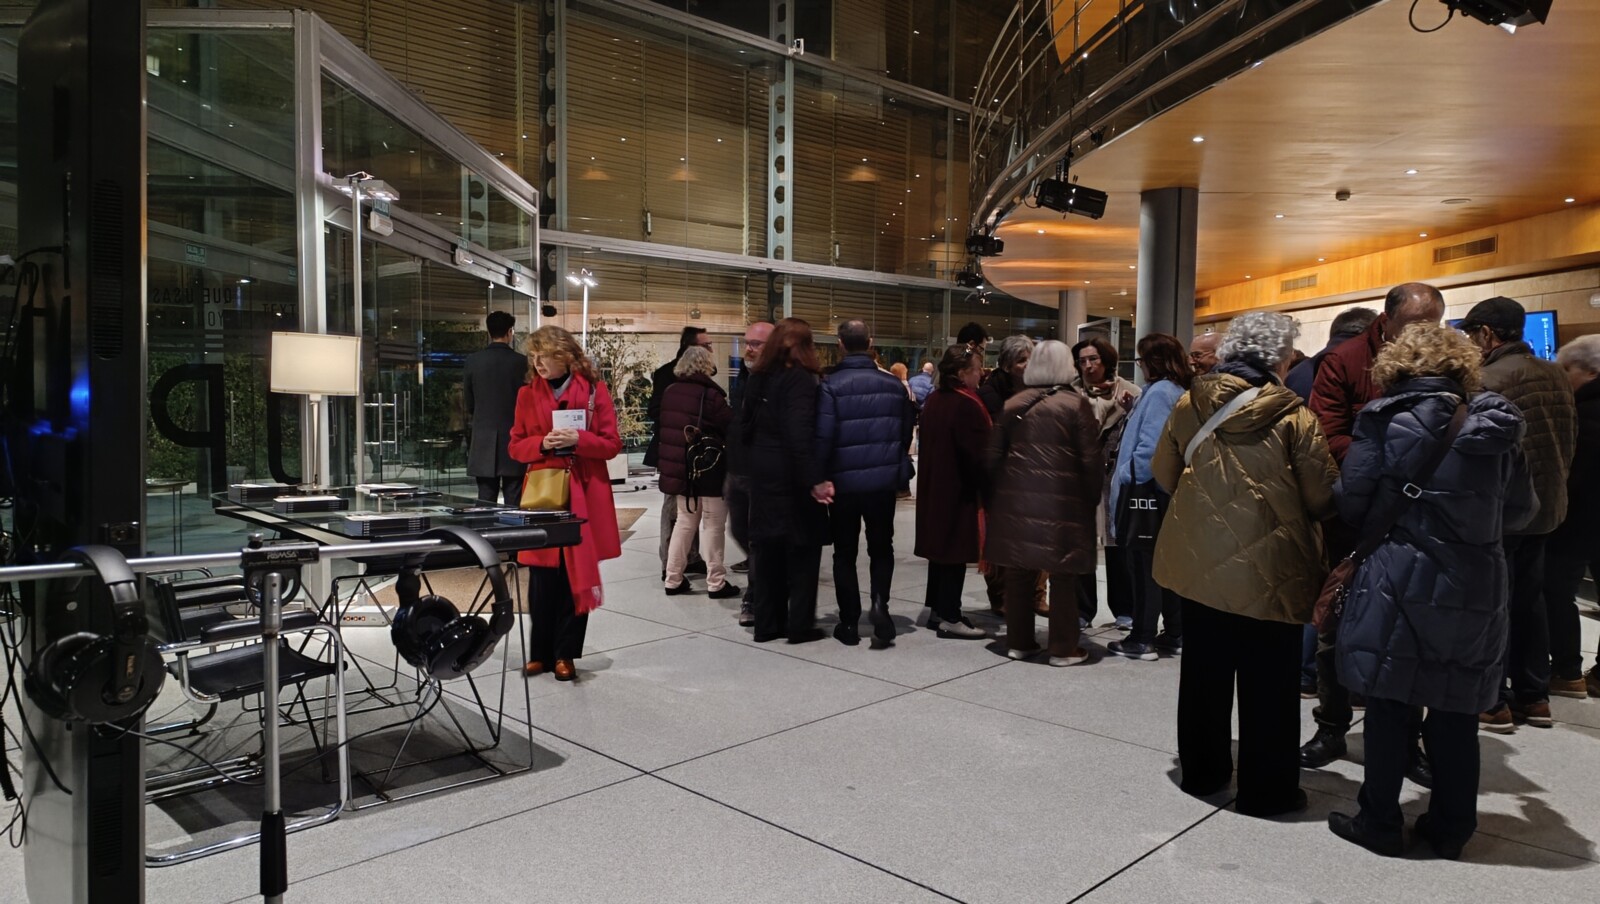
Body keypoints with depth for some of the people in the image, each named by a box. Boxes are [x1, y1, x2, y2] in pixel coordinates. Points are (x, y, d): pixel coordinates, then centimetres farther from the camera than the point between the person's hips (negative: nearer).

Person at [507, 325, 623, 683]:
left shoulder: (594, 389, -1)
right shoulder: (527, 394, 6)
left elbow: (612, 445, -1)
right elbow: (516, 447, 8)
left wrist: (579, 439, -17)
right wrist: (542, 444, -12)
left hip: (584, 496, -1)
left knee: (577, 575, 4)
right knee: (542, 578, 2)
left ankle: (565, 653, 15)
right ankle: (540, 652, 16)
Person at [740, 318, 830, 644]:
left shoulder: (758, 379, 8)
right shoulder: (800, 379, -13)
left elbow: (745, 426, 11)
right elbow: (801, 436, -24)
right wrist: (814, 479, -28)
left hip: (763, 474, 7)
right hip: (791, 477, -6)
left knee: (768, 549, 12)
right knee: (802, 549, 4)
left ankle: (767, 623, 18)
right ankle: (800, 626, 8)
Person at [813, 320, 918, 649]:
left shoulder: (832, 385, -10)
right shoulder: (894, 384, 1)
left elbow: (824, 435, -16)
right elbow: (907, 430, 4)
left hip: (844, 482, -2)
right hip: (884, 480, 2)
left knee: (845, 552, 11)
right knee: (881, 548, 16)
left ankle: (849, 623, 14)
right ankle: (880, 602, -7)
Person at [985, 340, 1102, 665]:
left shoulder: (1012, 404, 7)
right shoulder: (1076, 404, -4)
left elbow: (994, 455, 7)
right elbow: (1090, 460, -6)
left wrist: (1003, 489, 17)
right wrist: (1092, 497, 5)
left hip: (1015, 498, 4)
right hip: (1061, 500, -4)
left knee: (1018, 573, 10)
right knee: (1062, 576, 5)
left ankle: (1018, 642, 18)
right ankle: (1063, 648, 11)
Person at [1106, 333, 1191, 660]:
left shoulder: (1159, 391, -16)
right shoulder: (1181, 391, 12)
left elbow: (1150, 447, -23)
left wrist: (1126, 475, -12)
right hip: (1165, 491, 9)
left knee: (1143, 566, -1)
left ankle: (1143, 640, 6)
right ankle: (1175, 634, 21)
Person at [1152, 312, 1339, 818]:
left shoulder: (1189, 405, -2)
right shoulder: (1291, 416, -13)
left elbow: (1163, 475, 7)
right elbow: (1322, 498, -10)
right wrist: (1282, 499, 11)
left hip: (1200, 562, 4)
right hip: (1269, 570, -4)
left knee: (1204, 673, 17)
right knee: (1267, 685, 9)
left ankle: (1201, 771, 31)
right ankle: (1266, 790, 20)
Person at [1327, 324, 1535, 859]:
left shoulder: (1385, 419, -9)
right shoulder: (1497, 426, 3)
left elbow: (1352, 502, -9)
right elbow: (1519, 511, 11)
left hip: (1399, 583, -4)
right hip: (1475, 590, 4)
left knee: (1390, 707, 7)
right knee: (1455, 715, 14)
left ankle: (1379, 824, 16)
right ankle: (1451, 831, 25)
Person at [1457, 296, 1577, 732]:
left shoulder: (1488, 381, -20)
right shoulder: (1556, 374, 8)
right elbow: (1570, 438, 15)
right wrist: (1554, 483, 23)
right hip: (1545, 504, 8)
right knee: (1529, 598, 16)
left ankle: (1493, 701, 8)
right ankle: (1534, 696, 24)